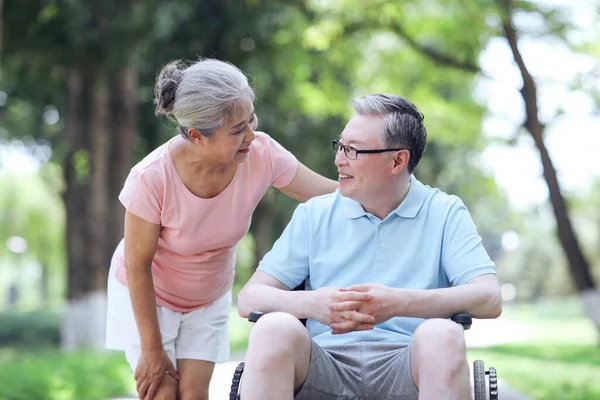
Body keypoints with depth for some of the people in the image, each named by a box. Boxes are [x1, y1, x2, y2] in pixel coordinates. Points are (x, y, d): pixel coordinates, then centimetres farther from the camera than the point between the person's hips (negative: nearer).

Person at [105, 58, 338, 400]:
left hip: (209, 300, 3)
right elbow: (137, 265, -22)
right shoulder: (152, 178, -34)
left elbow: (333, 194, -16)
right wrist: (152, 349, -15)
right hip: (148, 295, -3)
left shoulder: (261, 154, -26)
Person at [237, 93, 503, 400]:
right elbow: (249, 298, 7)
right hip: (325, 362, 2)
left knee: (441, 335, -34)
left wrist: (400, 303, -20)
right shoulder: (314, 215, 15)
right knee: (273, 328, -30)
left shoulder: (445, 214, 10)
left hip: (405, 367, -1)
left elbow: (489, 299, -5)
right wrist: (311, 303, -16)